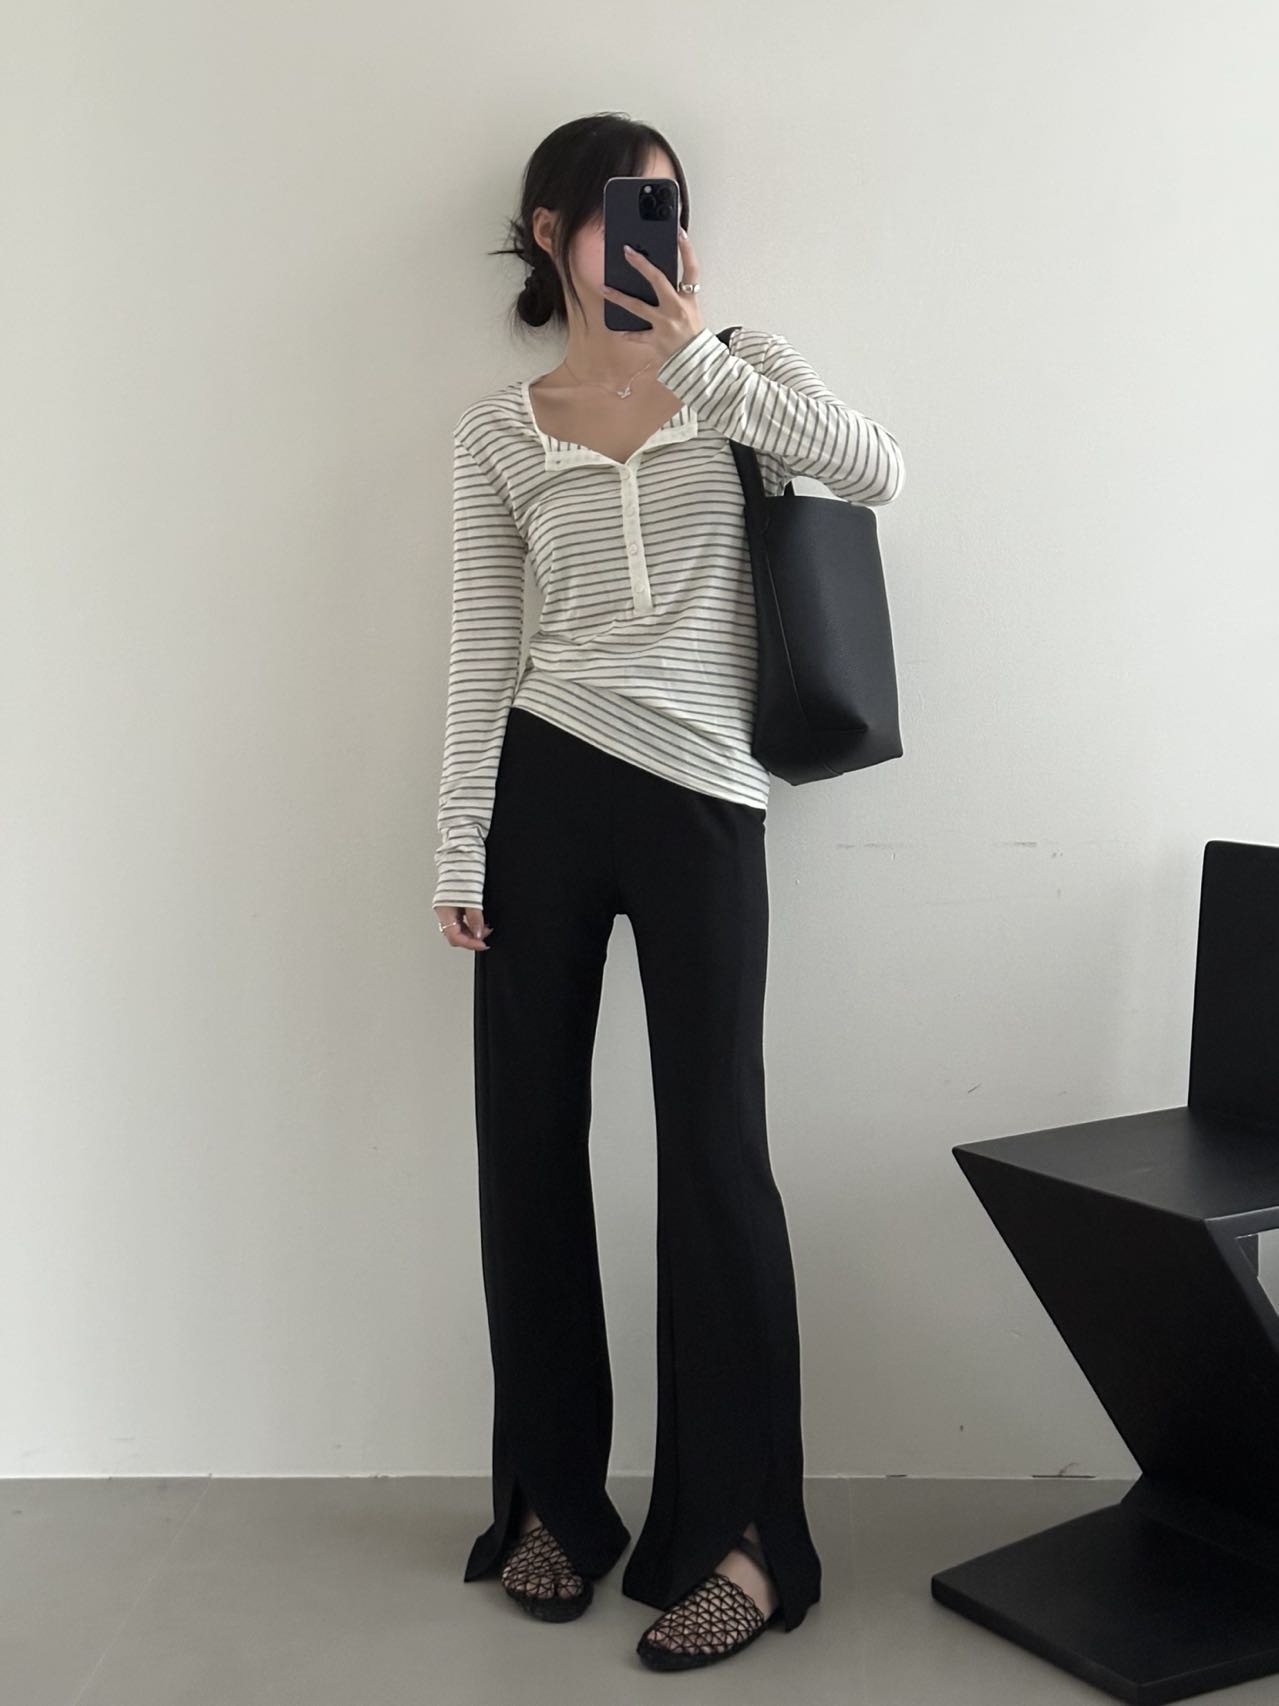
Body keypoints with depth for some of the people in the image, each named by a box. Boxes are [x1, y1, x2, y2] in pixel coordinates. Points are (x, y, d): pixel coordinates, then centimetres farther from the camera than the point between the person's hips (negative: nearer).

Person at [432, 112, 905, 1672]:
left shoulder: (743, 368, 8)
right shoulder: (500, 430, 9)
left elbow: (877, 471, -11)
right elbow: (482, 652, 6)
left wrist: (694, 357, -13)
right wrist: (459, 852, 0)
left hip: (704, 801, -1)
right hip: (546, 786, 2)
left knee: (714, 1160, -4)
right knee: (530, 1143, 6)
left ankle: (742, 1535, 9)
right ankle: (552, 1501, 23)